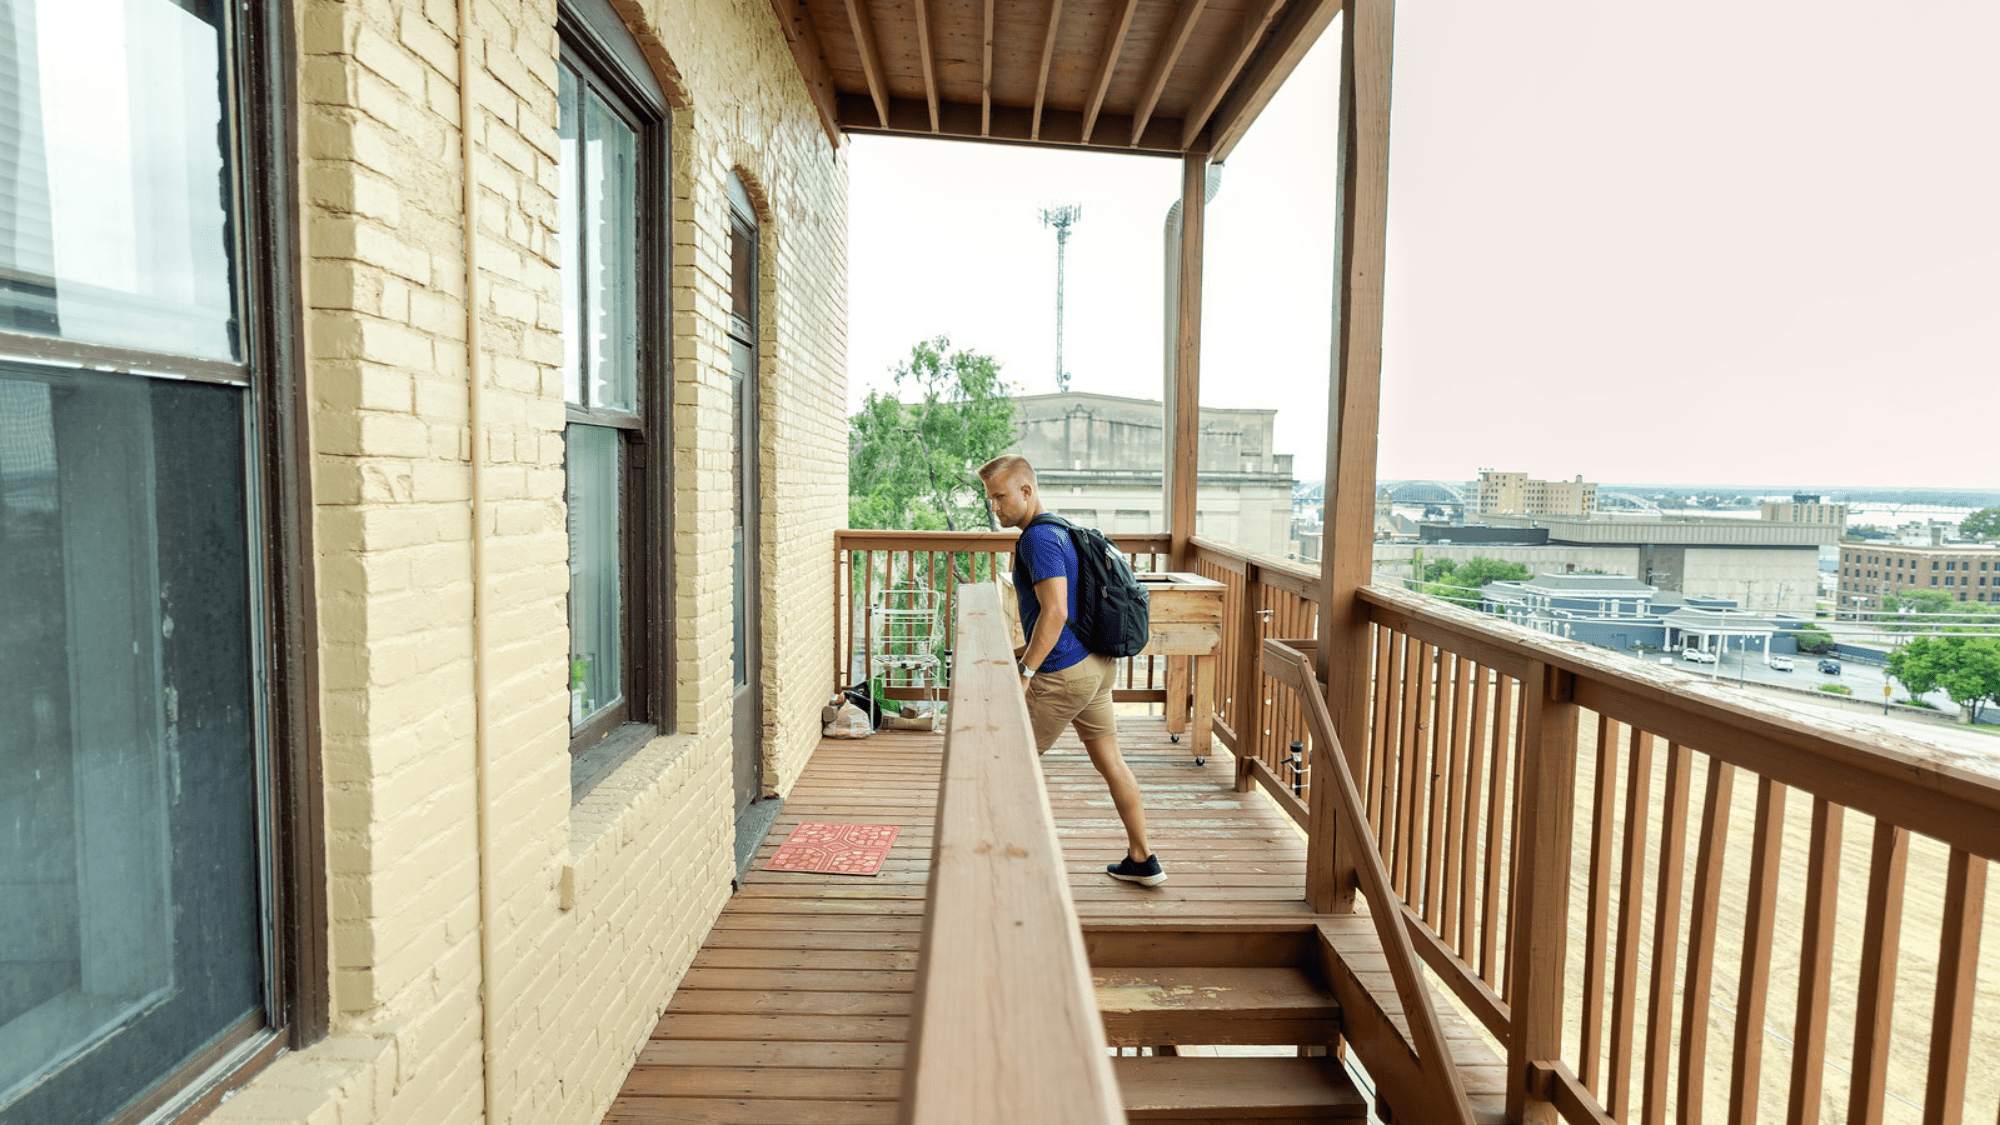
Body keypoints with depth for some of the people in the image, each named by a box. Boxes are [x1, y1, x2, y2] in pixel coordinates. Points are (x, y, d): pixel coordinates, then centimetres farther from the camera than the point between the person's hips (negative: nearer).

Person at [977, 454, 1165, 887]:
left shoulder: (1038, 538, -17)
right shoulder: (1059, 529, 15)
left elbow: (1055, 612, -27)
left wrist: (1024, 672, -25)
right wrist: (1024, 653, 23)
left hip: (1063, 674, -10)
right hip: (1097, 663, 10)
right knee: (1109, 760, 16)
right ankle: (1142, 860, 25)